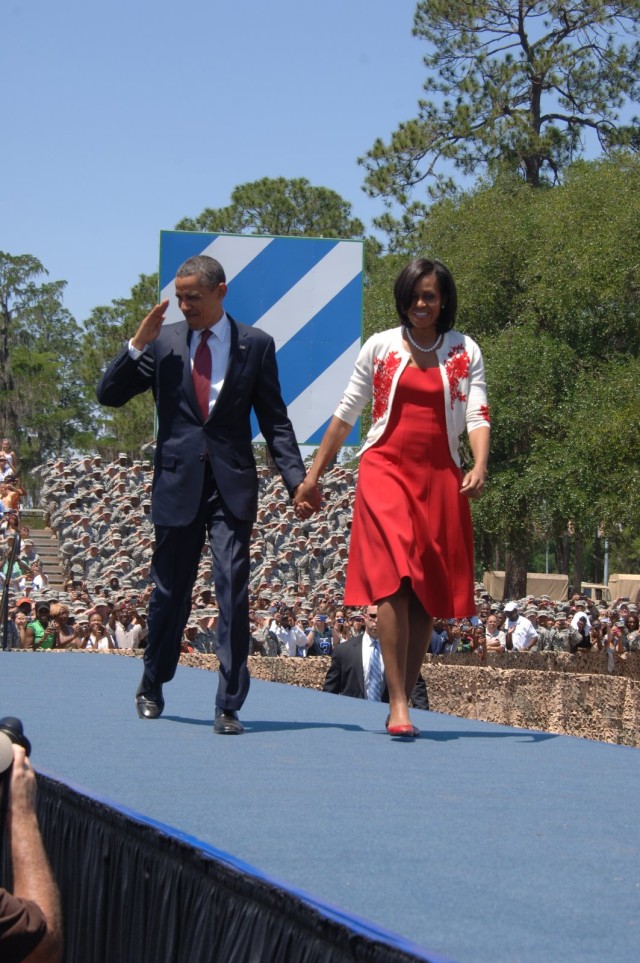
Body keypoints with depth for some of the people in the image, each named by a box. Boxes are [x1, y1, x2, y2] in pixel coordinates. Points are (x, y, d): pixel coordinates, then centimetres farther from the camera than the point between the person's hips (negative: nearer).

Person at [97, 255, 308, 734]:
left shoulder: (256, 345, 3)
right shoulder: (163, 342, 5)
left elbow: (274, 420, 4)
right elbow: (109, 394, 3)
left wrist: (296, 478, -6)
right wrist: (138, 344, -9)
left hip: (233, 483, -1)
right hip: (177, 481, 1)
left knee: (234, 592, -8)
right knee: (170, 591, 11)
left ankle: (229, 706, -3)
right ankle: (152, 686, 32)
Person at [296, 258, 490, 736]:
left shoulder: (465, 352, 7)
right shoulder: (381, 347, 7)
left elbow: (477, 415, -2)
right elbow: (346, 414, 11)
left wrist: (480, 466, -21)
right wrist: (313, 475, 10)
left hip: (440, 477, 2)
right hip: (386, 469, -2)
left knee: (429, 589, 3)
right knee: (394, 577, -17)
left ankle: (405, 700, 12)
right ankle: (398, 704, -19)